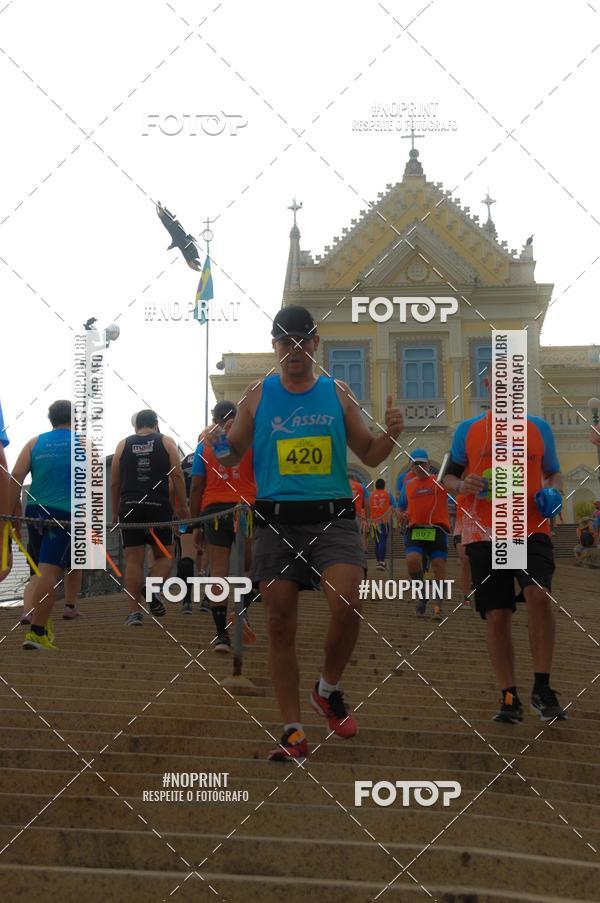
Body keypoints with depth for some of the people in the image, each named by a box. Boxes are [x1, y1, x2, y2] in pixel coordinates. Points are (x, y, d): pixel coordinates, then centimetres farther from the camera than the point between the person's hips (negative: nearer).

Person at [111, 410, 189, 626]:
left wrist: (115, 511, 19)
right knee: (163, 555, 12)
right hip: (159, 506, -1)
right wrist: (184, 506, 2)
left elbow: (114, 482, 12)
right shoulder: (166, 442, 9)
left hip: (130, 507, 2)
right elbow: (177, 476, -1)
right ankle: (155, 589, -15)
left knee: (133, 559, 3)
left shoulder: (123, 445, 14)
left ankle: (134, 611, 0)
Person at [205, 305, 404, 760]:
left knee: (347, 606, -20)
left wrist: (391, 435, -6)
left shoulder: (338, 393, 10)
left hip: (333, 517, 0)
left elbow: (368, 455, 14)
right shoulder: (258, 395, 9)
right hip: (276, 521, 1)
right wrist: (216, 446, -10)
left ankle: (328, 690, 10)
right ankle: (294, 732, 10)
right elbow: (233, 455, 12)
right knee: (281, 625, 0)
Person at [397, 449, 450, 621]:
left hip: (437, 530, -2)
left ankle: (438, 606, 8)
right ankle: (422, 595, 2)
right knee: (412, 560, -22)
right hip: (414, 530, 2)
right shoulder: (408, 485, 18)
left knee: (439, 567, -7)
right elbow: (401, 508, 28)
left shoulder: (439, 481, 8)